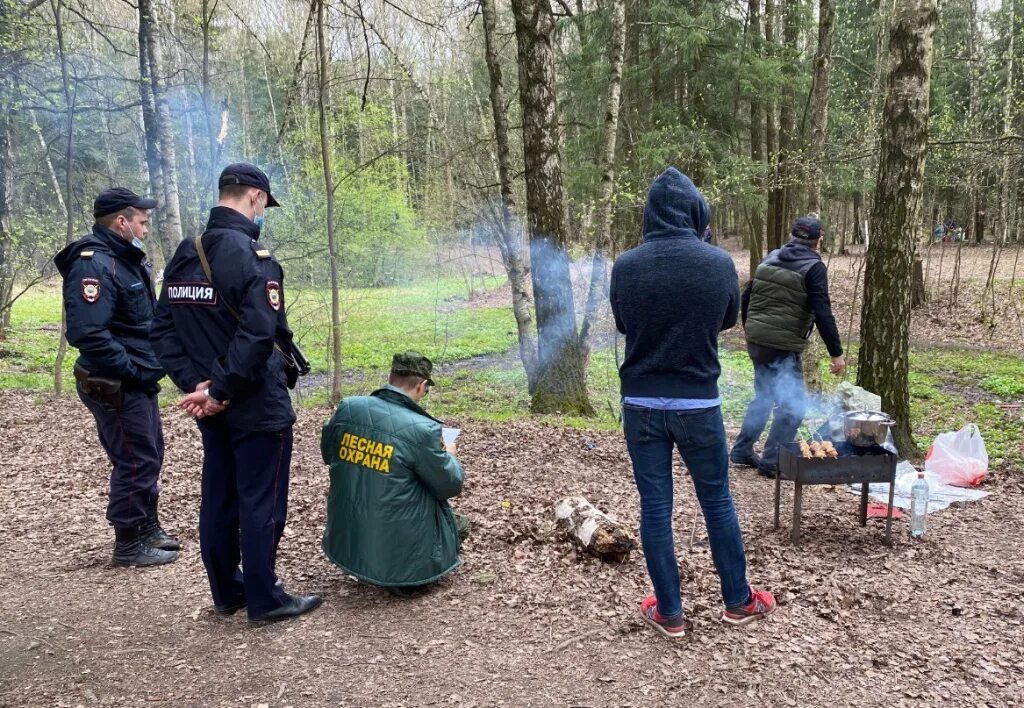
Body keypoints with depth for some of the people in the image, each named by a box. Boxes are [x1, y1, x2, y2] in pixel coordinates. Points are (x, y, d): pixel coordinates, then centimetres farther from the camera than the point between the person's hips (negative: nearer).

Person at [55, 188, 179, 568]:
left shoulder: (127, 260, 12)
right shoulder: (95, 264, -20)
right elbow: (87, 334, -29)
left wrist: (149, 366, 10)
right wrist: (133, 370, -23)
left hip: (138, 380, 10)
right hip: (117, 386, -10)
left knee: (150, 456, 19)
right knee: (136, 462, 0)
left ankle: (149, 529, 35)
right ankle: (129, 544, 14)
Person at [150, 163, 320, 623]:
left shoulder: (183, 256, 9)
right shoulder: (252, 257, -17)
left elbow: (162, 332, 7)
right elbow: (258, 337, -27)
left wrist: (194, 383, -2)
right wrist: (220, 391, -18)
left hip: (213, 407, 8)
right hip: (258, 405, -8)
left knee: (218, 498, 15)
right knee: (261, 502, 2)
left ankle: (227, 592, 28)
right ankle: (265, 600, 13)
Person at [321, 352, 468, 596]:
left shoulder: (347, 408, -6)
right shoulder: (422, 429, -22)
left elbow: (327, 455, 13)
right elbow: (450, 486, -9)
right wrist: (449, 455, 11)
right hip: (398, 549, -6)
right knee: (459, 524, 21)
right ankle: (406, 575, 6)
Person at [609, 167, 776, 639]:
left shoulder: (626, 266, -10)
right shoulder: (719, 263, -9)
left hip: (641, 404, 0)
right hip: (699, 404, 0)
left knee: (654, 507, 9)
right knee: (717, 501, 16)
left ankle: (669, 612, 19)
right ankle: (739, 602, 31)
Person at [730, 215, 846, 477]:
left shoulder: (770, 259, 11)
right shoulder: (813, 267, -8)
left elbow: (746, 298, 15)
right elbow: (822, 313, -15)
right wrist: (836, 353, -13)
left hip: (756, 342, 7)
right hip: (783, 347, -7)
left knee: (763, 396, 22)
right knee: (792, 405, 3)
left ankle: (741, 450, 27)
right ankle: (771, 462, 4)